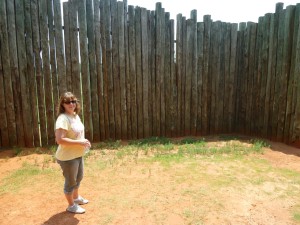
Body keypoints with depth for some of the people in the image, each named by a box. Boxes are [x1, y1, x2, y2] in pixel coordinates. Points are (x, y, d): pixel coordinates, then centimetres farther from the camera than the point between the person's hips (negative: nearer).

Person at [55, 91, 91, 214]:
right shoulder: (63, 119, -24)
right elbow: (60, 140, -31)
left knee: (79, 177, 26)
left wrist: (84, 141, 1)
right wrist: (79, 142, -28)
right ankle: (71, 206, 33)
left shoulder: (75, 115, 5)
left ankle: (76, 197, 51)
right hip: (67, 157, -9)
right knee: (70, 181, 10)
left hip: (78, 154, 9)